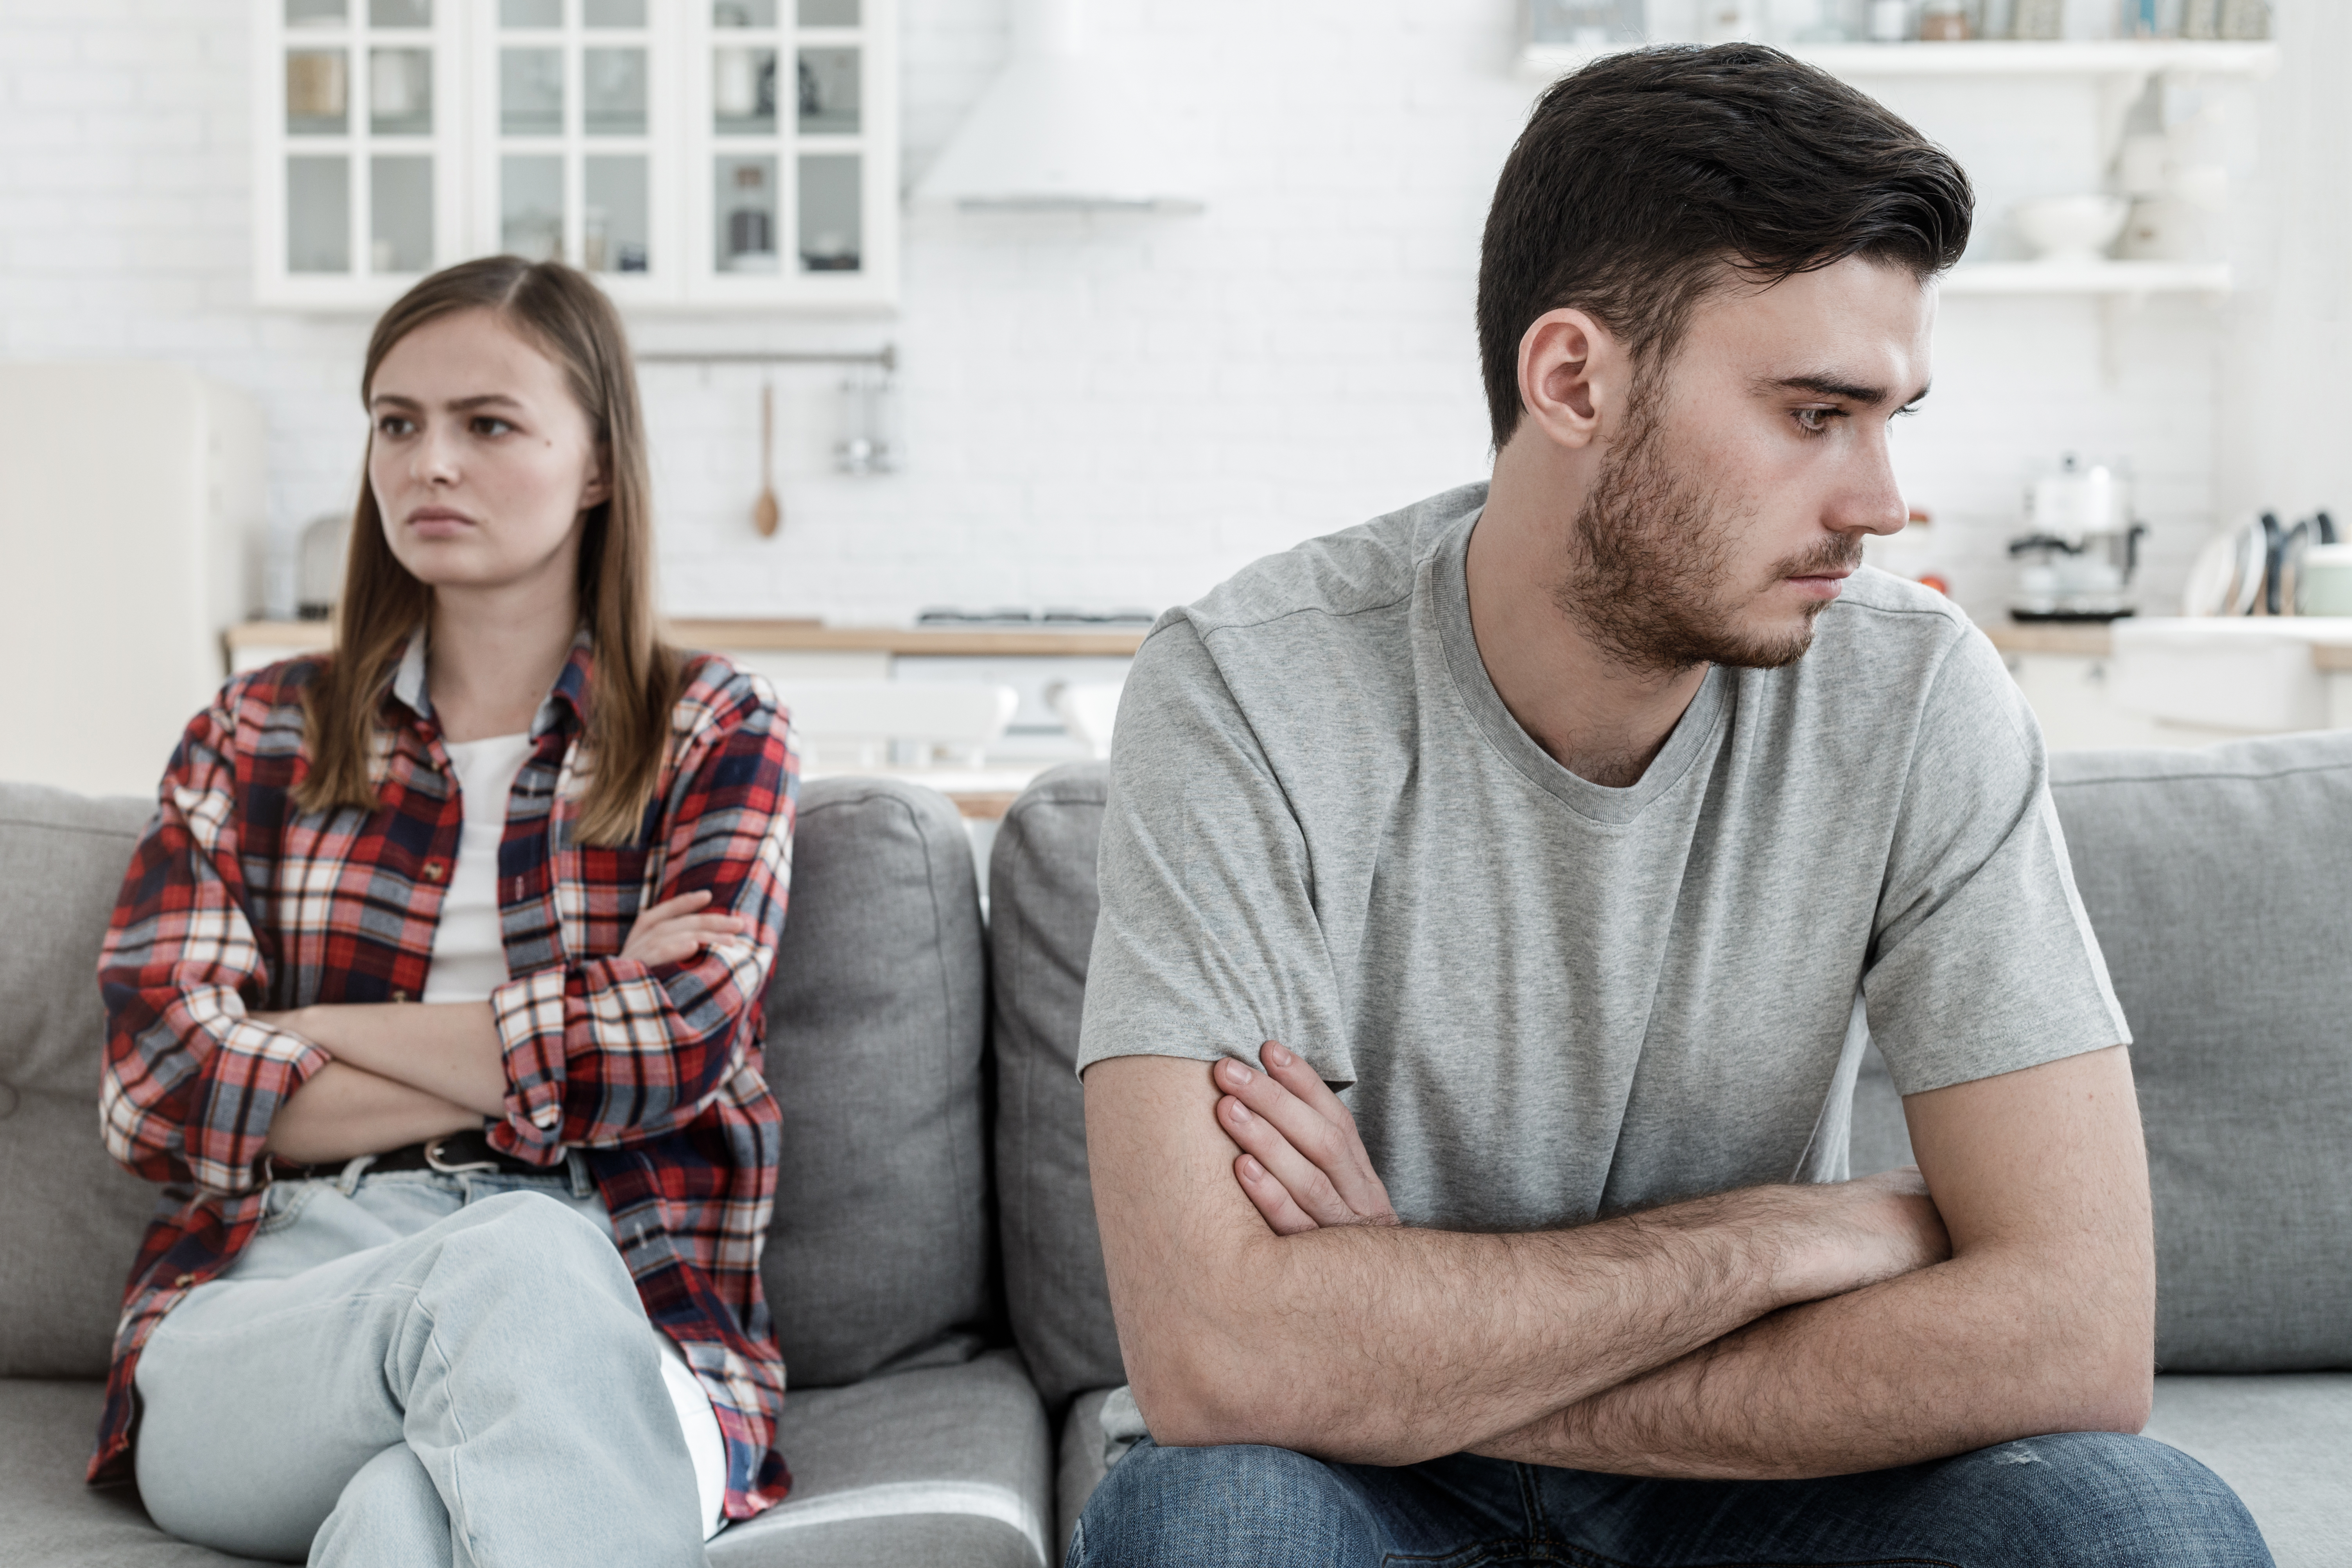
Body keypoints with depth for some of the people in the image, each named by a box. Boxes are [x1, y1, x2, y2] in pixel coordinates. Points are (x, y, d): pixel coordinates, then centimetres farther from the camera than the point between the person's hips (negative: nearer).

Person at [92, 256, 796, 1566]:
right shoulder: (259, 737, 18)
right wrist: (549, 1055, -3)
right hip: (264, 1312, 2)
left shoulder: (714, 733, 13)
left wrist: (310, 1030, 0)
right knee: (521, 1264, -35)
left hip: (627, 1322, -2)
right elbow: (153, 1086, 3)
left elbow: (677, 1042, -6)